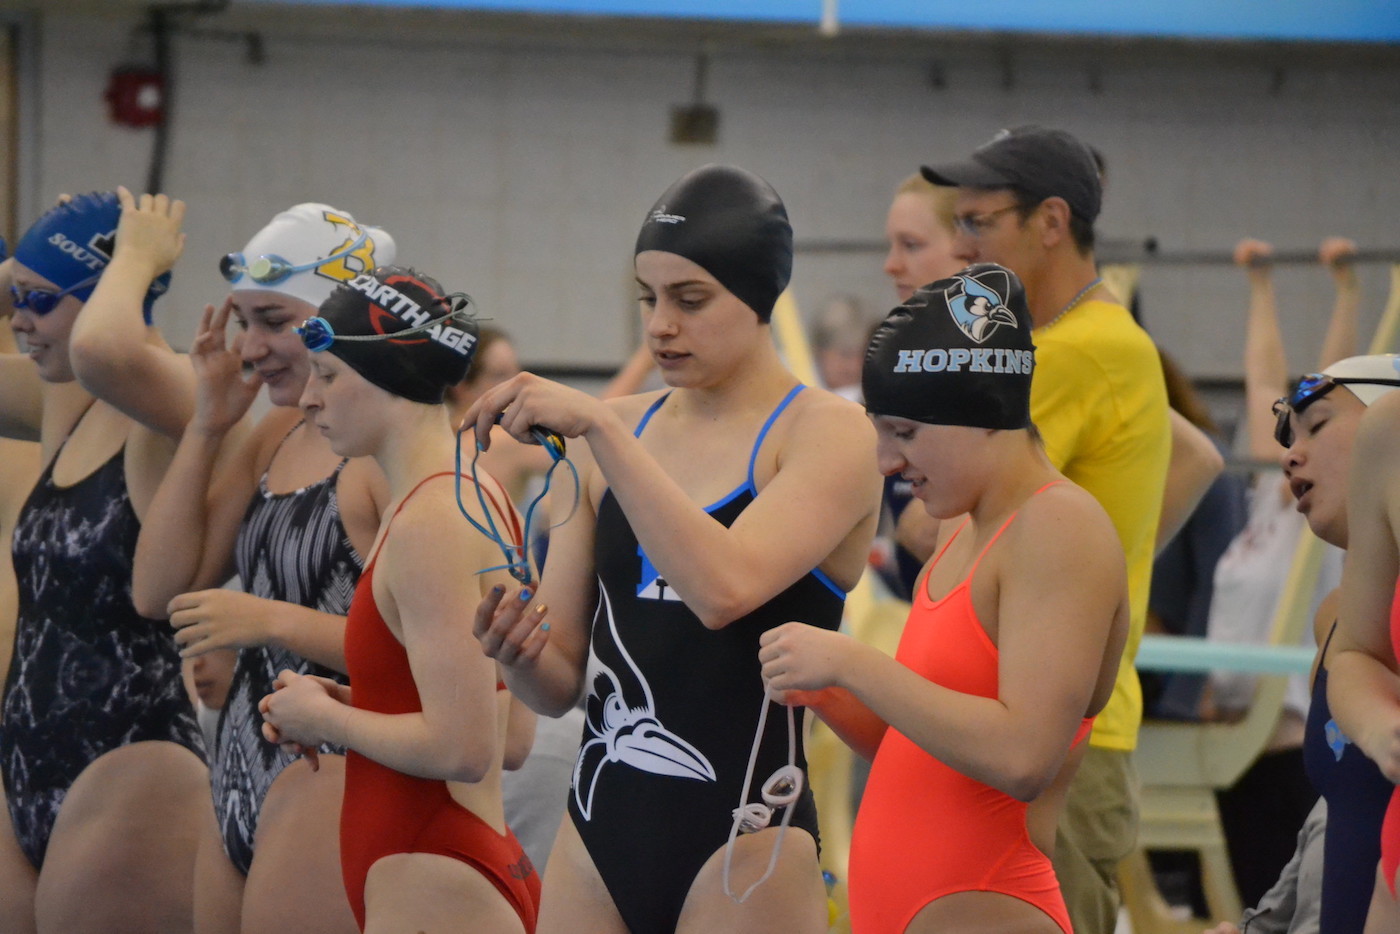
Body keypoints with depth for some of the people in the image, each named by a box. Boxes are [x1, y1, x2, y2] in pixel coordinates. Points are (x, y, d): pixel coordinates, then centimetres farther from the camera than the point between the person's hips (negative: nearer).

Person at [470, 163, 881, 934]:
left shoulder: (829, 434, -4)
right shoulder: (619, 430, 12)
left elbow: (724, 587, -23)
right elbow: (559, 683, 12)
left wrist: (598, 427, -23)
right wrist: (518, 652, -11)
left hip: (742, 845, -5)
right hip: (601, 821, 5)